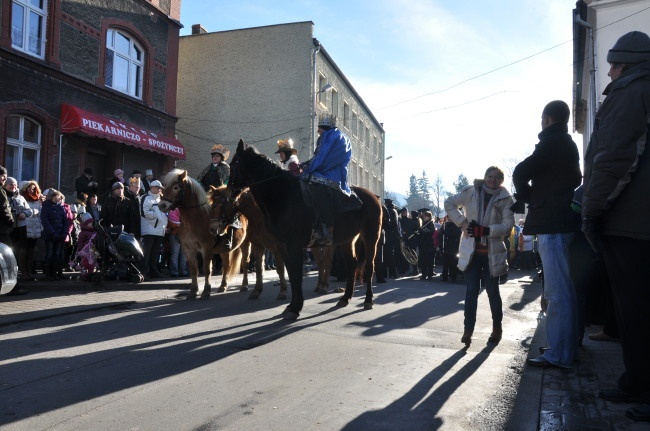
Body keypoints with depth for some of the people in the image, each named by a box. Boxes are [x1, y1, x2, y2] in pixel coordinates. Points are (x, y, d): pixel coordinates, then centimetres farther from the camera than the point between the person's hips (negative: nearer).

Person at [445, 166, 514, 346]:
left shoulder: (505, 199, -1)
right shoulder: (471, 192, 2)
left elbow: (508, 224, -8)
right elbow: (449, 203, 8)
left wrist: (486, 230, -21)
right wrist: (462, 222, -4)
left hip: (492, 252, 0)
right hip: (472, 250, 1)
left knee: (492, 290, 7)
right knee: (471, 290, -1)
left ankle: (497, 327, 25)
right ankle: (468, 329, 5)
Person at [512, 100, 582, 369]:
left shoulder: (552, 142, -10)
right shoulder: (567, 144, 21)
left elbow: (521, 173, -15)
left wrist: (526, 195, 5)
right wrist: (530, 196, 12)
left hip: (552, 223, -10)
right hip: (563, 220, 10)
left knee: (557, 292, -9)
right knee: (564, 289, 14)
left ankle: (558, 355, -5)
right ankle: (567, 347, 23)